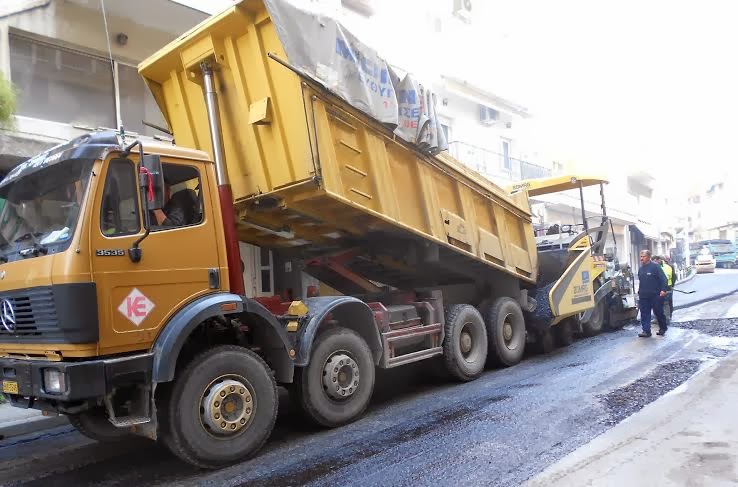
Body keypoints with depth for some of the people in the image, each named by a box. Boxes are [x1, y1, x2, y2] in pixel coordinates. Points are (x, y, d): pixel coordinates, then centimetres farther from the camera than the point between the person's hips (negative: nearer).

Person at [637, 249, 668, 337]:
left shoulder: (655, 266, -7)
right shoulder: (641, 269, 13)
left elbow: (663, 279, -11)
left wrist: (663, 289, -20)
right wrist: (639, 292, 19)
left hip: (655, 295, -6)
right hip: (643, 296, 6)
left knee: (659, 313, 5)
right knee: (644, 314, 2)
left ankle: (662, 329, 21)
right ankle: (646, 331, 3)